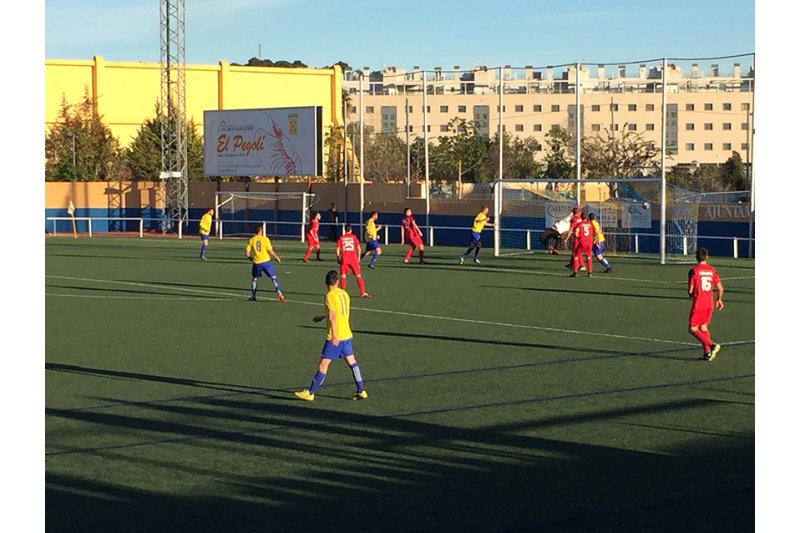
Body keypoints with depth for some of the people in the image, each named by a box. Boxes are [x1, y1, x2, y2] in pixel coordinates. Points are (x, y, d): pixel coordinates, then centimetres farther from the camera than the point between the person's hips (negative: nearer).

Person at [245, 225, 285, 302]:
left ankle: (253, 296, 22)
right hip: (266, 261, -2)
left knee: (255, 278, 22)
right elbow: (271, 252, -7)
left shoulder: (251, 240, 2)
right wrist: (277, 257, 9)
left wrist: (250, 258, 22)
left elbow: (247, 253, 1)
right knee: (274, 277, 4)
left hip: (256, 263, 2)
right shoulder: (265, 239, -4)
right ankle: (279, 293, -9)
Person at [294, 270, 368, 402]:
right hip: (347, 335, 7)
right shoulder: (344, 294, 10)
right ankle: (361, 391, 16)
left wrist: (334, 335, -24)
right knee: (352, 362, 14)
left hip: (335, 338, -7)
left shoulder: (330, 295, -13)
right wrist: (323, 317, 37)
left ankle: (310, 393, 1)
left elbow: (333, 316, -21)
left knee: (323, 365, -3)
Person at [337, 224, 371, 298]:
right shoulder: (354, 237, 7)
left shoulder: (341, 238, 8)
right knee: (358, 275, 4)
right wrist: (358, 257, 10)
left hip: (344, 258, 1)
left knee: (343, 276, 8)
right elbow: (359, 248, 0)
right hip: (353, 258, -1)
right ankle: (363, 293, 1)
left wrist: (338, 258, 11)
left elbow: (338, 249, 2)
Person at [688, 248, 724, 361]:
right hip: (709, 303, 6)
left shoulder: (693, 271, -10)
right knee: (703, 327, 17)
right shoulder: (712, 270, 5)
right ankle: (707, 352, 11)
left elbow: (690, 290, -10)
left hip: (698, 304, -6)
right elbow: (720, 288, 6)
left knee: (693, 329, 1)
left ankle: (712, 345, -15)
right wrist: (719, 300, 23)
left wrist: (691, 295, 13)